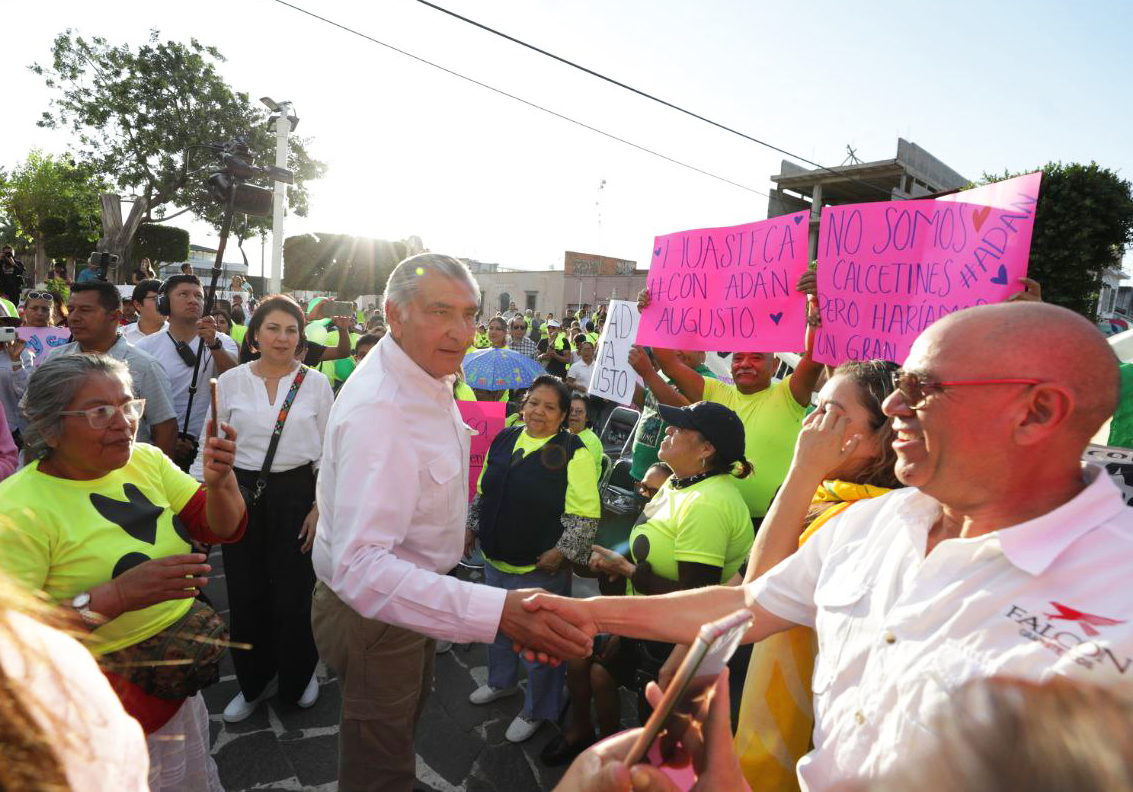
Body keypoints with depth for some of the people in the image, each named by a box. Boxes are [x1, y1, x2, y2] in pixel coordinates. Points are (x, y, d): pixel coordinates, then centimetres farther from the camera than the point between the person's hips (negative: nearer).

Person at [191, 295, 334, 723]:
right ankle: (254, 681, 33)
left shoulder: (315, 383, 0)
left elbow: (329, 451, 2)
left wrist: (319, 507, -3)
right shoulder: (230, 381, 3)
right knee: (245, 593, 9)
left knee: (294, 592, 3)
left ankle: (297, 678, 31)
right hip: (241, 494, 2)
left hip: (296, 495, -1)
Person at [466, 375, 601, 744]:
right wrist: (472, 528, 13)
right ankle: (501, 681, 51)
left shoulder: (574, 452, -15)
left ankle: (536, 710, 31)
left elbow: (586, 514, -17)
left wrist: (562, 552, -20)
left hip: (541, 568, -6)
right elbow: (483, 492, 15)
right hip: (495, 560, 7)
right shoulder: (504, 440, 4)